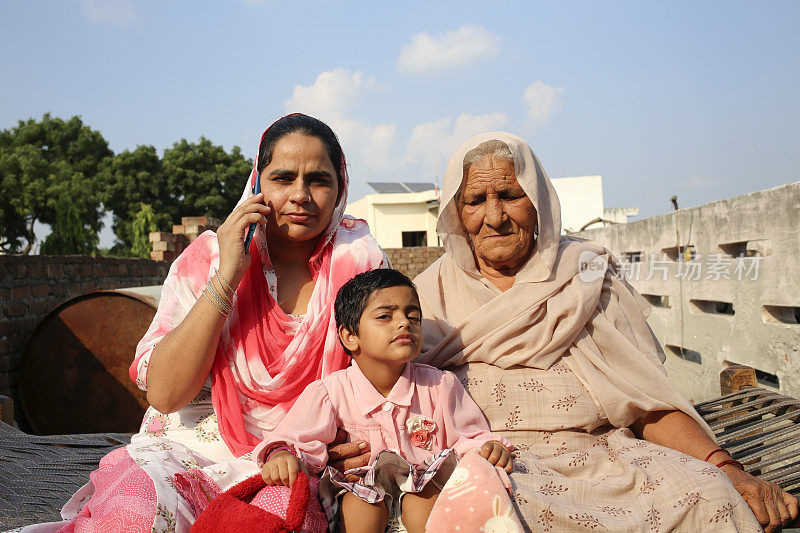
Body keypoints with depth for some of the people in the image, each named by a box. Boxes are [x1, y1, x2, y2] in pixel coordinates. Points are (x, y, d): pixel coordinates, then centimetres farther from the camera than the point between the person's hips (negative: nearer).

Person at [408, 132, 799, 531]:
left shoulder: (586, 275, 8)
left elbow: (645, 399, 4)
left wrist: (725, 468, -11)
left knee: (708, 494, -24)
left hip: (598, 451, 2)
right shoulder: (432, 297, 7)